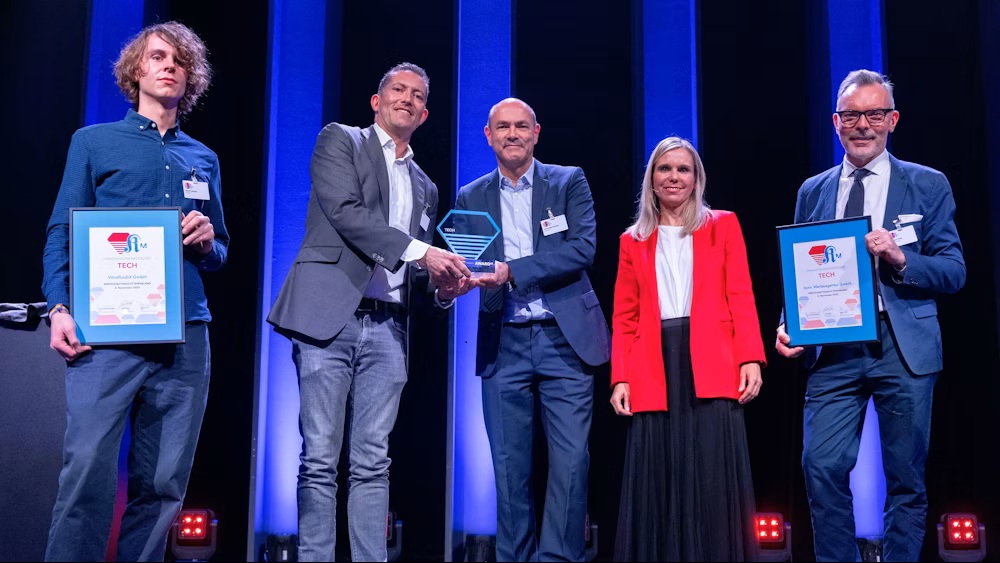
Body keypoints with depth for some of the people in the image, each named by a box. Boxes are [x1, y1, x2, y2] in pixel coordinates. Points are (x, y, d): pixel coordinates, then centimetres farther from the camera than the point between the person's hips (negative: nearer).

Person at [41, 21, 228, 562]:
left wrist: (209, 241, 1)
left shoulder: (203, 159, 21)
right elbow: (62, 233, 6)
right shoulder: (93, 142, 13)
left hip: (185, 335, 3)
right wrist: (59, 309, -9)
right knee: (89, 468, -13)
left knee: (163, 482, 2)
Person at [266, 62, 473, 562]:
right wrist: (420, 250, -15)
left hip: (387, 329, 5)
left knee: (372, 463, 3)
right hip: (330, 316, -5)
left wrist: (443, 281, 2)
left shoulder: (424, 187, 24)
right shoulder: (339, 141, 8)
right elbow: (345, 211, -9)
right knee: (320, 459, -5)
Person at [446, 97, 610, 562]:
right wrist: (448, 283, -19)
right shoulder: (471, 199, 12)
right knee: (509, 466, 4)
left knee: (570, 459, -5)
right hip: (503, 345, 2)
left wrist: (512, 272, -17)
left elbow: (583, 247, -8)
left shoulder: (569, 182, 5)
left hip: (565, 339, -2)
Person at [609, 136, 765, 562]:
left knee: (714, 483, -6)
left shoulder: (723, 226, 14)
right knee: (659, 486, -1)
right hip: (654, 371, 2)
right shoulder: (634, 240, 17)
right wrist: (620, 378, -1)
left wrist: (750, 359, -9)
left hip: (711, 366, -1)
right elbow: (624, 318, 11)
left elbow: (741, 298, 4)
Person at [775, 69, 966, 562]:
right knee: (822, 468, -7)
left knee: (905, 479, 5)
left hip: (904, 350, -1)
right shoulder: (812, 192, 13)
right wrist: (790, 327, -3)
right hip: (832, 350, 2)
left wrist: (900, 260, -17)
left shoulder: (928, 185, 6)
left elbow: (954, 271, 2)